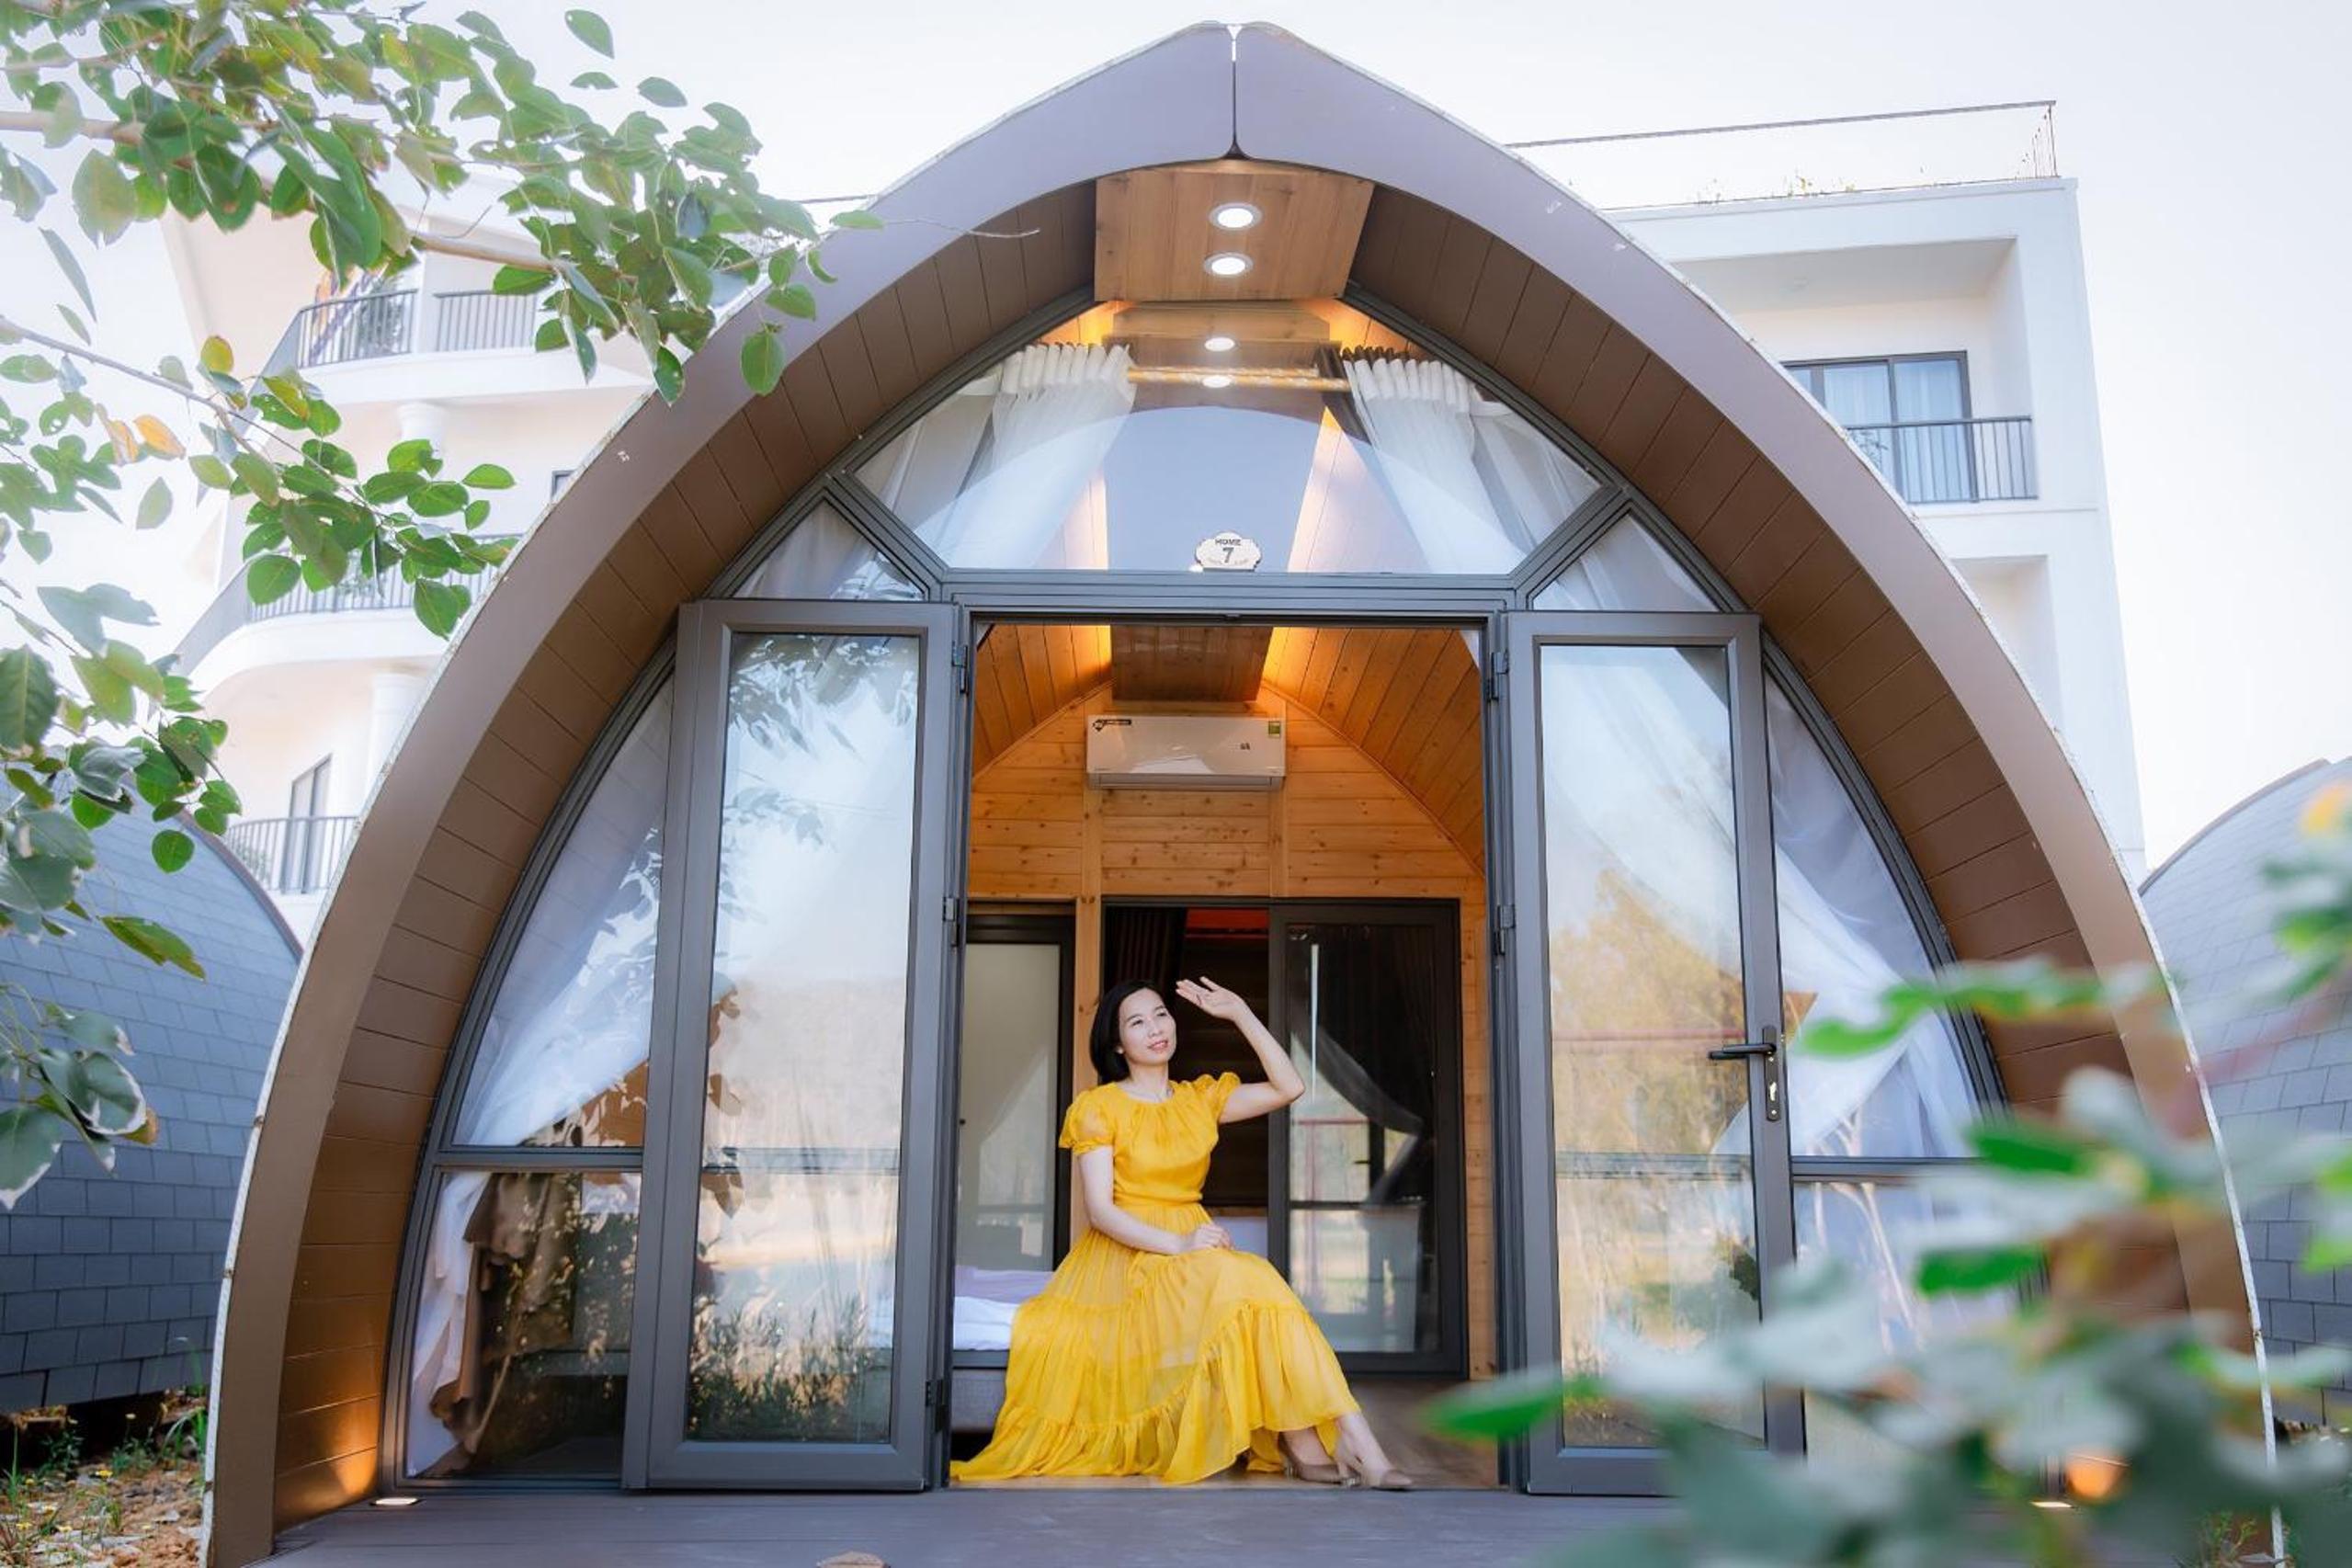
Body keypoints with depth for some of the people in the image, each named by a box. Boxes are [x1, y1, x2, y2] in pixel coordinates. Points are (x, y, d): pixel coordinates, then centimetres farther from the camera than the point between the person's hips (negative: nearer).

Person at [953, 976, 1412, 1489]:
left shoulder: (1200, 1099, 15)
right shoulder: (1098, 1106, 1)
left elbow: (1289, 1087, 6)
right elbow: (1099, 1209, -9)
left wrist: (1240, 1014, 4)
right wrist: (1177, 1245, -22)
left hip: (1194, 1249, 4)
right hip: (1126, 1258, -4)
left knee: (1251, 1288, -32)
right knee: (1236, 1281, -33)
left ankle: (1307, 1446, -35)